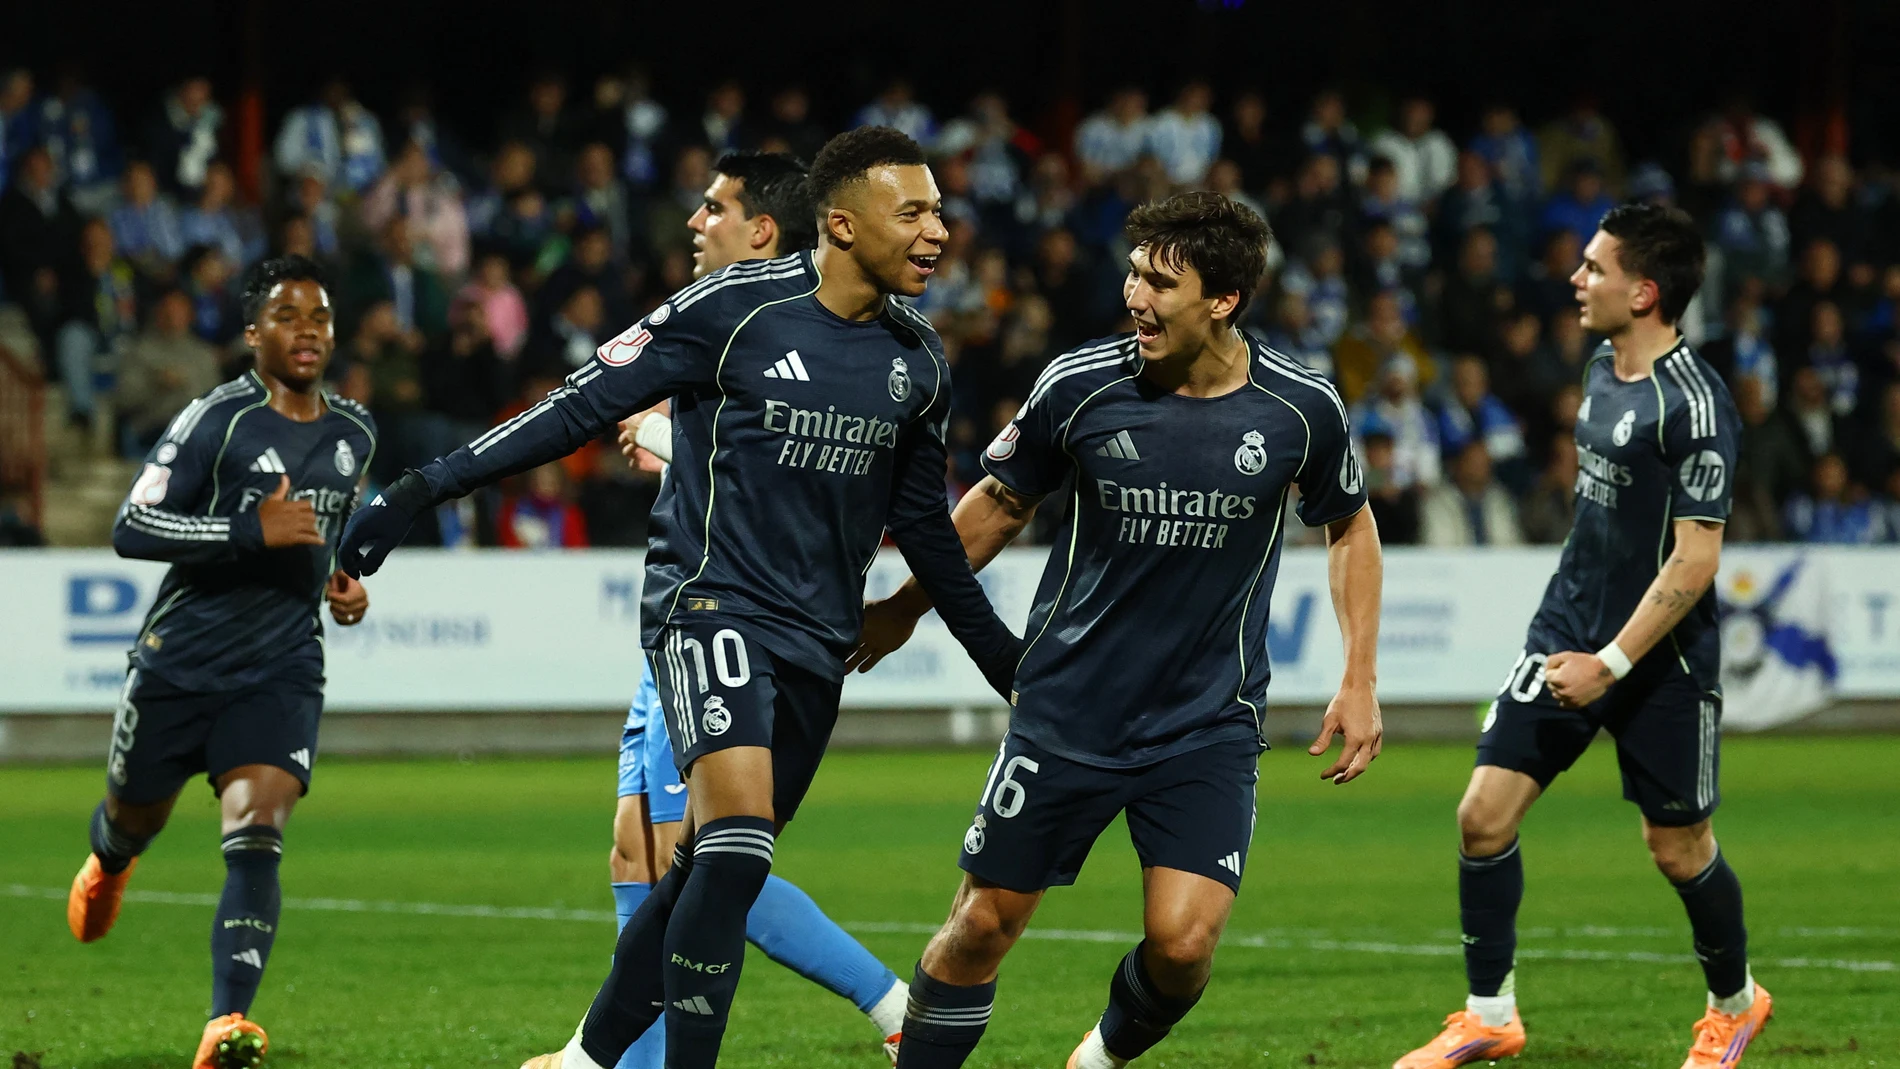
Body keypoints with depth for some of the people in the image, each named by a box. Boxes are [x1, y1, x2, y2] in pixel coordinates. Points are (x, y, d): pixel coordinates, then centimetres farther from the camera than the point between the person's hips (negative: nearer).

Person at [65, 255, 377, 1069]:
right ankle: (108, 862, 57)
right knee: (137, 816, 17)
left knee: (256, 839, -17)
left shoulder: (354, 435, 9)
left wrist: (347, 581, 10)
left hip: (282, 670, 2)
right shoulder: (218, 419, -11)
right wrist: (252, 530, -24)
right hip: (181, 659, -2)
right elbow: (131, 529, -16)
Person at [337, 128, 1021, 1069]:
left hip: (818, 640, 6)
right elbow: (584, 406, -7)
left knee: (710, 869, 7)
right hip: (710, 605, -6)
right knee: (737, 844, -24)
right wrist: (423, 489, -10)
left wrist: (1000, 652, 24)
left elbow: (921, 523, 21)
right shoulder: (735, 309, -10)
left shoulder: (919, 362, 8)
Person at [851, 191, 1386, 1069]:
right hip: (1067, 711, 0)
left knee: (1183, 941, -13)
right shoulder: (1080, 386, -10)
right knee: (983, 925, 1)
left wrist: (1359, 681, 6)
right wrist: (905, 608, 17)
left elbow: (1348, 526, 11)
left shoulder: (1301, 409, -9)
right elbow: (1001, 503, 9)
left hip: (1210, 723, 0)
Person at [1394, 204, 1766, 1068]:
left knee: (1676, 846, 7)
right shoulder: (1602, 370, 6)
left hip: (1659, 657, -7)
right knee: (1485, 815, -3)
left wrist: (1612, 664, -22)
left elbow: (1695, 560, -21)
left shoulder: (1693, 403, -20)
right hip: (1571, 627, 7)